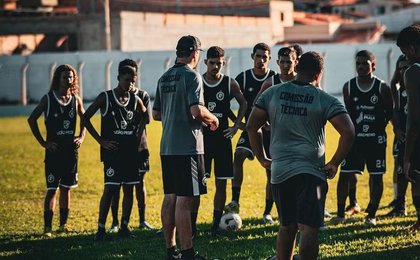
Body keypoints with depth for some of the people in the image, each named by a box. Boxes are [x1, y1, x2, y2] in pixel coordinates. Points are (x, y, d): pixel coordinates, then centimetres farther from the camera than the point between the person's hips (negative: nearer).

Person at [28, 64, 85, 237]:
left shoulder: (76, 99, 5)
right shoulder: (48, 99, -6)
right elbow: (32, 120, -2)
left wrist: (82, 136, 7)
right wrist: (43, 142, -5)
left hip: (71, 150, 4)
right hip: (54, 150, -4)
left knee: (66, 188, 10)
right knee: (52, 189, -6)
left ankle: (63, 224, 19)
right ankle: (47, 227, -4)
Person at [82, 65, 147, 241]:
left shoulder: (135, 100, 6)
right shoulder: (105, 98, -5)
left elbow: (144, 117, 26)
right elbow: (85, 118, -4)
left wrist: (137, 132, 10)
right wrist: (101, 140, -8)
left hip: (130, 151, 5)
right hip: (112, 151, -5)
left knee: (128, 189, 6)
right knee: (110, 189, -10)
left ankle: (124, 227, 15)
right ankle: (101, 229, -5)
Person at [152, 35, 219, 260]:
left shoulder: (164, 78, 13)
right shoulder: (191, 75, -10)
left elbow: (156, 114, 18)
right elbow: (197, 110, -21)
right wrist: (212, 119, -3)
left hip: (167, 147, 8)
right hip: (187, 147, -8)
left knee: (170, 197, 11)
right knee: (185, 199, -7)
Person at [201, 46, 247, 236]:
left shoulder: (230, 84, 1)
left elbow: (243, 104, 14)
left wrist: (236, 125, 5)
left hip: (222, 138, 1)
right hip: (201, 138, -1)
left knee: (221, 183, 3)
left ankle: (216, 224, 9)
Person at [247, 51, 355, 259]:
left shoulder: (272, 93, 7)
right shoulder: (325, 100, -2)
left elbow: (252, 126, 7)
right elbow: (348, 132, -11)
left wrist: (262, 158, 13)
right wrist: (335, 163, -2)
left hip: (279, 170, 4)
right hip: (311, 172, -4)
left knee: (286, 226, 19)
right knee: (309, 228, -8)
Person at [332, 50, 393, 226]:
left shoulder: (382, 88, -5)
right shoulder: (348, 87, 1)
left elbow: (390, 112, 5)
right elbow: (348, 113, 9)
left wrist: (379, 126, -3)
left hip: (376, 140, -1)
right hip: (354, 138, 2)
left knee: (376, 177, 2)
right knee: (344, 175, -2)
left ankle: (372, 215, 13)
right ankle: (340, 214, 8)